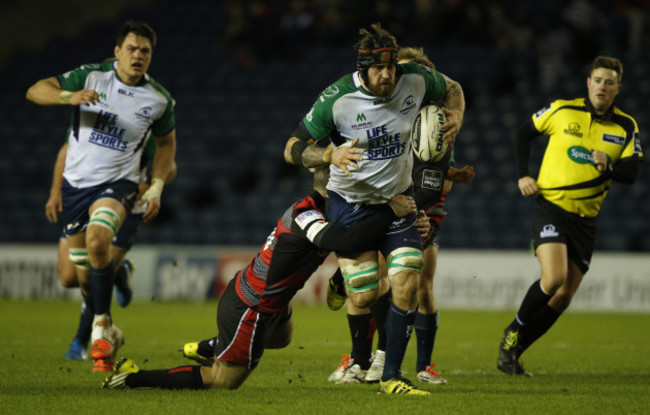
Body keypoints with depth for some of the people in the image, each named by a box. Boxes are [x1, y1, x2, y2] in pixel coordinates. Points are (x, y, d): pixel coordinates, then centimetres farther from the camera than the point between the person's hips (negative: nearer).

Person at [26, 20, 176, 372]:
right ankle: (107, 334, 31)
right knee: (84, 276, 6)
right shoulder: (91, 77, -6)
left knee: (97, 239, -33)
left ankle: (101, 326, -22)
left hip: (117, 184, -2)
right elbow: (34, 91, -8)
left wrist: (156, 187, 6)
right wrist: (69, 96, -27)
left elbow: (166, 141, 15)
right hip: (76, 183, 2)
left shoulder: (159, 100, -2)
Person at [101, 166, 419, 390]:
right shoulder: (306, 217, -29)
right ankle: (132, 377, 4)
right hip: (249, 311, -10)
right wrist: (390, 212, -36)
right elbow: (347, 240, -45)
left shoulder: (309, 210, 1)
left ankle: (205, 349, 50)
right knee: (223, 382, 2)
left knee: (282, 336, 39)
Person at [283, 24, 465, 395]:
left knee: (407, 287, -13)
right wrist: (330, 154, -34)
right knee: (365, 298, -4)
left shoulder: (416, 80, -13)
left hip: (399, 198, 2)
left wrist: (456, 118, -9)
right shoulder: (337, 99, -22)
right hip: (350, 203, -2)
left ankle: (391, 376, -2)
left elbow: (452, 89, 11)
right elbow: (293, 148, -15)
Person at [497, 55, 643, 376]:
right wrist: (523, 175, 2)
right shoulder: (562, 110, -3)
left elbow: (631, 174, -3)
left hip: (585, 218, 4)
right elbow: (524, 133, 11)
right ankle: (513, 332, 0)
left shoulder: (626, 128, 2)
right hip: (550, 207, -4)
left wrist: (607, 167, -24)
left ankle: (513, 351, 17)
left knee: (563, 297, 1)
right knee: (553, 278, -24)